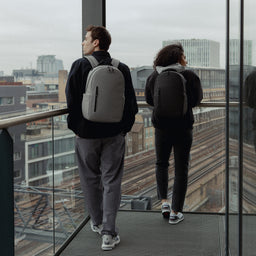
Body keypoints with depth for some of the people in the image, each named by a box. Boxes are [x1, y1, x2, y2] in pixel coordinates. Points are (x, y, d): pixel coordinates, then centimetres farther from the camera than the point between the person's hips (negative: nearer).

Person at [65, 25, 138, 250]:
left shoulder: (80, 66, -8)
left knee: (91, 179, 15)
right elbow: (131, 102, 2)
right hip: (114, 133, 2)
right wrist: (125, 127, 11)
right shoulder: (122, 69, 0)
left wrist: (75, 127, 2)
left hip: (87, 133, -1)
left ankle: (97, 223, 29)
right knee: (112, 181, 5)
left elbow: (72, 100, -9)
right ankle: (108, 232, 1)